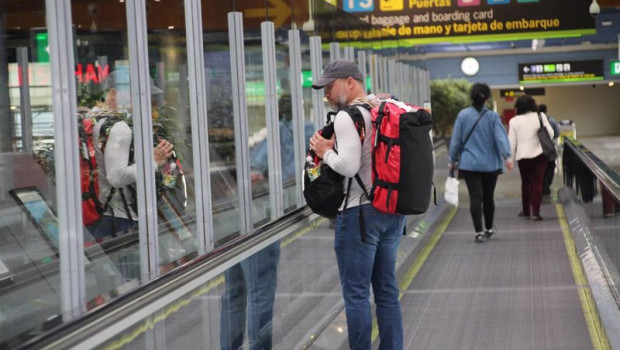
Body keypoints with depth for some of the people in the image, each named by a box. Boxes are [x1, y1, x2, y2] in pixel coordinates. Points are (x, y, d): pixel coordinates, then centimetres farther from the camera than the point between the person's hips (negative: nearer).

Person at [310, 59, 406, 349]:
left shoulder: (346, 117, -11)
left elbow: (348, 166, -21)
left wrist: (325, 152, -3)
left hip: (361, 212, -8)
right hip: (393, 209, 8)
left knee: (356, 293, -2)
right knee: (387, 290, 12)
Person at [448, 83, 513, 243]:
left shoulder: (463, 115, -3)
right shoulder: (492, 116, -4)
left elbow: (456, 139, 1)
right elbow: (501, 137, -13)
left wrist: (452, 160, 10)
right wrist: (507, 156, -18)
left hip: (469, 164, -1)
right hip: (490, 164, 1)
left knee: (475, 197, -3)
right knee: (488, 196, 15)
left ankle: (479, 231, -12)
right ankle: (489, 228, 30)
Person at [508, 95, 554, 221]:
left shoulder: (514, 121, -3)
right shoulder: (540, 116, -3)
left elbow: (511, 142, -2)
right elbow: (550, 133, -1)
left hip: (523, 156, 1)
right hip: (539, 154, -1)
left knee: (525, 183, 16)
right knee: (537, 183, 1)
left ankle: (526, 210, 25)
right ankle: (535, 212, -7)